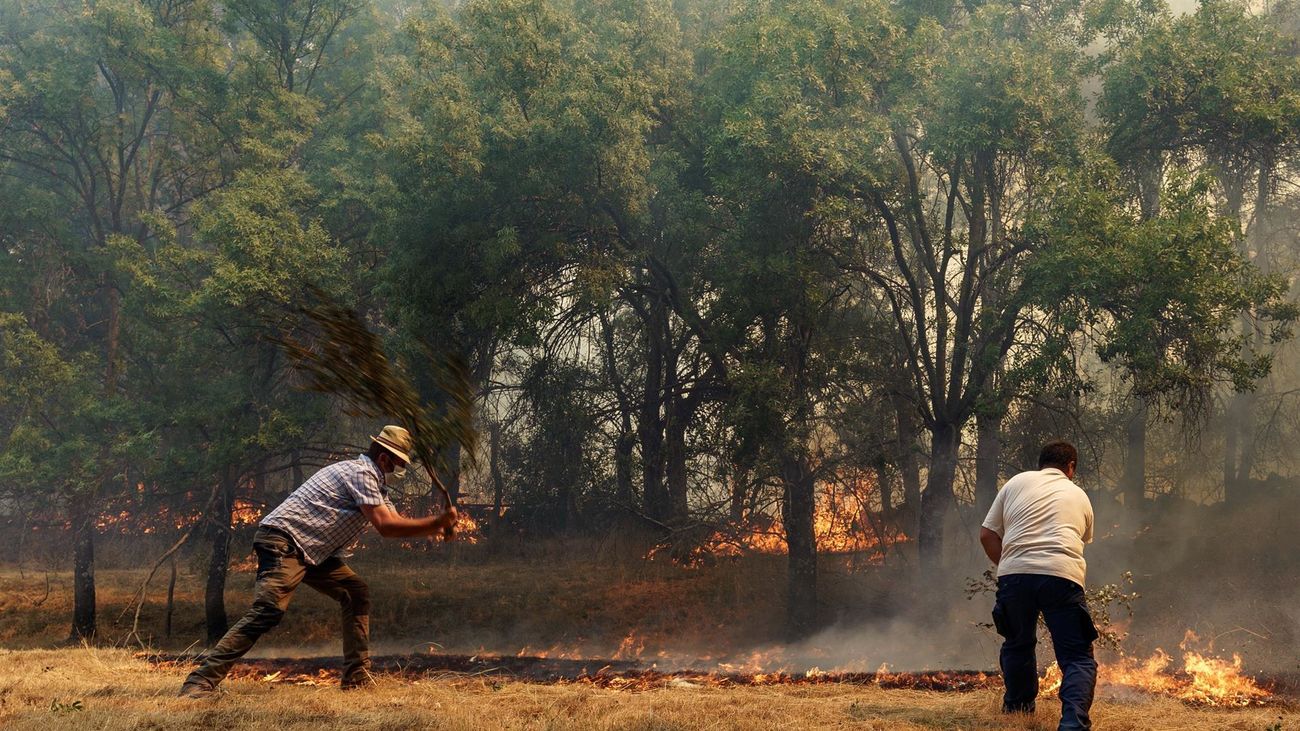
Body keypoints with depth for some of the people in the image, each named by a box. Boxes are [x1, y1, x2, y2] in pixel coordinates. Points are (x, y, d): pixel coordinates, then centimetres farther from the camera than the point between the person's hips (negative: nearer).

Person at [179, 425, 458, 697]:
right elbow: (386, 526, -17)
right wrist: (437, 521, -11)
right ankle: (201, 682, -31)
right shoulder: (361, 473, -10)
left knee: (357, 593, 10)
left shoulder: (371, 480, 22)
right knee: (267, 612, -25)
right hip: (283, 543, -11)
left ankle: (357, 676, 10)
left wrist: (438, 526, 10)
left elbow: (396, 523, 22)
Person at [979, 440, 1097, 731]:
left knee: (1017, 644, 26)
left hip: (1014, 573, 1)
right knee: (1077, 658, 2)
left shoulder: (1016, 483, 21)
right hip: (1063, 576, -1)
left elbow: (987, 535, 17)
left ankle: (1017, 704, 42)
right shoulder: (1080, 496, 24)